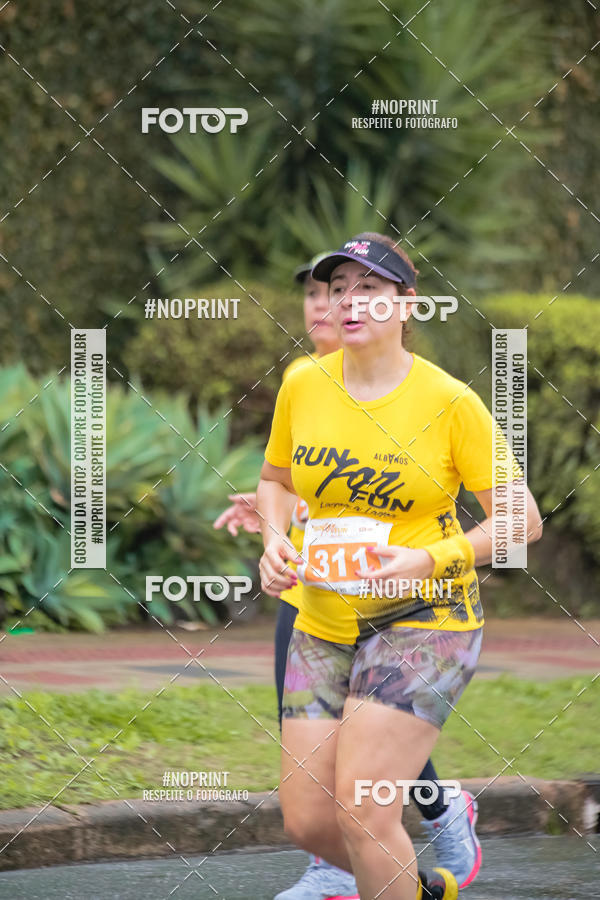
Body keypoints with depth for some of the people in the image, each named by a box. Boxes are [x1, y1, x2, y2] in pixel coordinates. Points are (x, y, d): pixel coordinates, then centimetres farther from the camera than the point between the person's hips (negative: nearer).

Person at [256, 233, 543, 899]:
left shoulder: (450, 402, -11)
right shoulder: (303, 386, 1)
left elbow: (522, 520, -7)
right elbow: (276, 480, 20)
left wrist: (430, 560, -20)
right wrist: (274, 542, -1)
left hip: (423, 619, -5)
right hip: (323, 622, 5)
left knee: (362, 810, -17)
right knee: (305, 819, 2)